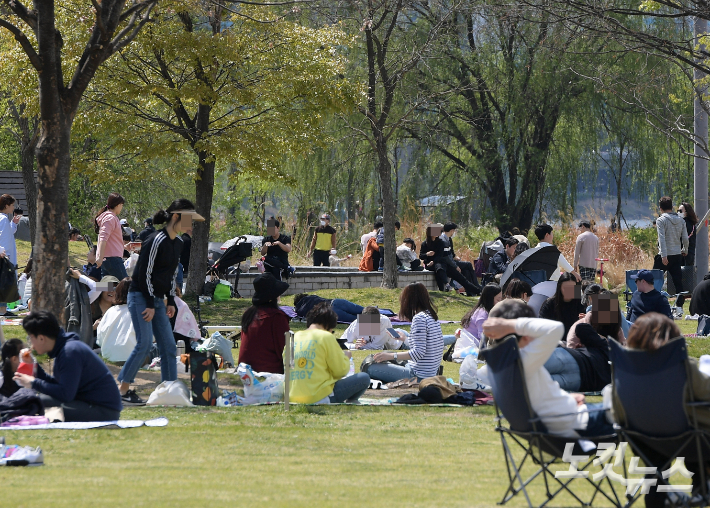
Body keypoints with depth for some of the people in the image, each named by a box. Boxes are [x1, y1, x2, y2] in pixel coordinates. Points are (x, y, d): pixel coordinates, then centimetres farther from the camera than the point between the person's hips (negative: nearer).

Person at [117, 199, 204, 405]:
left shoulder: (178, 243, 9)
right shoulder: (157, 241, -18)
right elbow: (144, 273, -17)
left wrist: (171, 301, 11)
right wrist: (150, 305, -16)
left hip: (157, 298, 9)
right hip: (140, 297, -9)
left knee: (168, 346, 3)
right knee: (144, 343, -15)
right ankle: (123, 389, -9)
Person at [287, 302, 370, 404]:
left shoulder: (294, 337, 11)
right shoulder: (326, 337, -6)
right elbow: (341, 371, -2)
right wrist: (345, 357, 21)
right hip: (320, 398, -7)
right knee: (364, 378, 7)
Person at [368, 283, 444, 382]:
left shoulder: (419, 318, -16)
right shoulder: (433, 316, 12)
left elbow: (418, 352, -21)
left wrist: (391, 356, -19)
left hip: (419, 376, -10)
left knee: (370, 368, -12)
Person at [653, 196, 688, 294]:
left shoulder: (661, 220, -8)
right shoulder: (681, 220, 7)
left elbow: (662, 239, -17)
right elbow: (685, 238, 8)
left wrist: (664, 256, -22)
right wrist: (685, 250, 27)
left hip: (665, 256, -5)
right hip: (678, 255, 5)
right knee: (678, 280, 5)